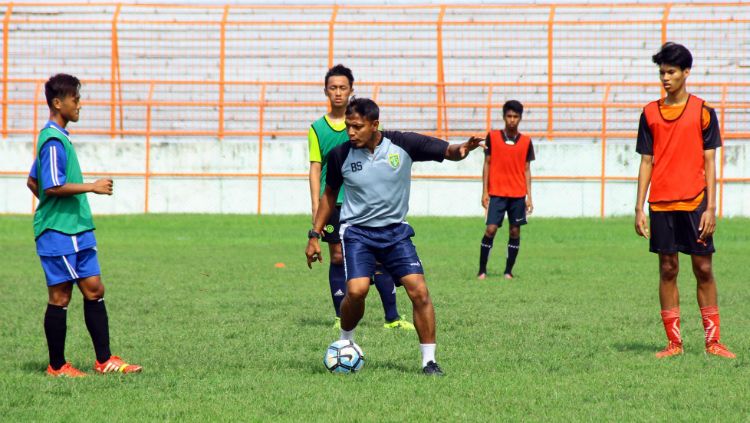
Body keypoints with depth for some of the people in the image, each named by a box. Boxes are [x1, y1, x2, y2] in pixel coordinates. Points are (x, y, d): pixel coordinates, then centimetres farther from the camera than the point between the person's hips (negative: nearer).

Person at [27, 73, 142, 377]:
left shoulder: (59, 137, 15)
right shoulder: (53, 140, -15)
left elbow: (33, 182, 23)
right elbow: (54, 186, -23)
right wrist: (92, 187, -18)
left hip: (77, 230, 10)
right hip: (58, 232, -10)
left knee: (94, 290, 8)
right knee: (60, 297, -2)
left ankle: (104, 360, 11)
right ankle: (57, 366, 7)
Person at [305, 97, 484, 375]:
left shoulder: (402, 144, -9)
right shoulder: (341, 155, -6)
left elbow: (446, 151, -6)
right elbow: (330, 194, 10)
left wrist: (461, 150, -30)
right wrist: (315, 235, 9)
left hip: (395, 230, 1)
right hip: (357, 230, -1)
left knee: (419, 291, -11)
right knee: (356, 290, -21)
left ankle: (429, 361, 0)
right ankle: (345, 342, 9)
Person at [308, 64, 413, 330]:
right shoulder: (318, 128, 7)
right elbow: (315, 169, 6)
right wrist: (316, 208, -1)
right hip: (333, 202, 1)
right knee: (338, 258, 3)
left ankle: (392, 318, 1)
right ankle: (342, 317, 12)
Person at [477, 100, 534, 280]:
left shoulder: (526, 142, 6)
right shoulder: (493, 137, 2)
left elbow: (527, 170, 9)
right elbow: (487, 164, 5)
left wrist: (529, 196, 4)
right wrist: (485, 192, 0)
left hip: (518, 195, 2)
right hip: (496, 193, -2)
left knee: (515, 232, 2)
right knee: (490, 229, -9)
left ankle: (508, 271, 10)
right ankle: (482, 270, 0)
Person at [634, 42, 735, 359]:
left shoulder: (703, 112, 1)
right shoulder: (650, 113, 8)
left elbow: (710, 162, 0)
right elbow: (646, 162, 9)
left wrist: (711, 207, -7)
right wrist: (639, 208, 3)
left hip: (694, 202, -2)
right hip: (661, 204, 2)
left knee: (703, 269, 0)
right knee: (667, 270, 3)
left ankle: (712, 342, 5)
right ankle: (674, 343, 7)